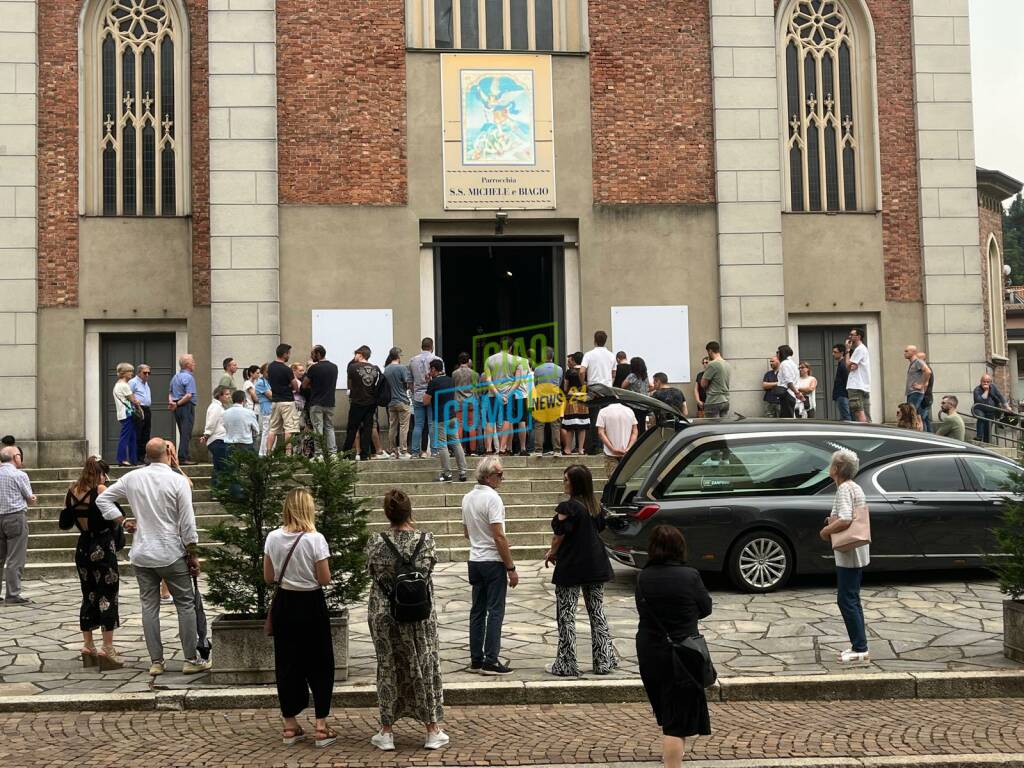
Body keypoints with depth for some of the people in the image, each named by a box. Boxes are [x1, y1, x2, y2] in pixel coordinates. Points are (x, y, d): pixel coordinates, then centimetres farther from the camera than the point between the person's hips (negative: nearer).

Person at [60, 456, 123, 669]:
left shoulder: (72, 492, 6)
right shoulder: (100, 489, -13)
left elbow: (64, 524, 10)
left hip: (83, 547, 6)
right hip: (103, 547, -6)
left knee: (88, 596, 16)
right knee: (108, 596, -1)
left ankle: (88, 646, 21)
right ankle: (107, 649, -2)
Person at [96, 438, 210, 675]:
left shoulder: (132, 478, 2)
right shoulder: (178, 481, -10)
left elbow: (103, 499, 9)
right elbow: (187, 522, -10)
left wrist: (122, 521, 11)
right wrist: (193, 554, -2)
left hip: (141, 554, 4)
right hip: (171, 554, -4)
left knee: (149, 606, 8)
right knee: (185, 604, 5)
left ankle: (156, 661, 11)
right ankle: (191, 660, 7)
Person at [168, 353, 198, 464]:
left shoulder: (175, 377, 16)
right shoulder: (189, 377, -12)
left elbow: (170, 392, 17)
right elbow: (189, 395, -21)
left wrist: (171, 401, 0)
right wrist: (178, 404, -13)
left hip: (177, 408, 9)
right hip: (187, 406, -9)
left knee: (183, 434, 13)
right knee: (186, 433, -8)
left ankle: (186, 456, 16)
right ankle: (183, 457, -11)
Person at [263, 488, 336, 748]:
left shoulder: (272, 538, -4)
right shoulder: (315, 539, -16)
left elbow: (269, 578, 3)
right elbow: (324, 579, -13)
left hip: (284, 604, 4)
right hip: (311, 605, -4)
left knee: (287, 664, 13)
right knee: (319, 664, 8)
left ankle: (290, 727, 20)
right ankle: (321, 727, 8)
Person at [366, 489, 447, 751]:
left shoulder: (376, 542, -10)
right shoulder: (424, 539, -13)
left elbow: (372, 572, -1)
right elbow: (425, 572, -13)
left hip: (383, 613, 1)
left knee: (389, 668, 13)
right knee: (425, 666, 11)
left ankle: (386, 732, 18)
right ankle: (433, 731, 18)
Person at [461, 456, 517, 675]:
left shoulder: (467, 498, 10)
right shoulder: (492, 498, -17)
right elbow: (499, 536, -20)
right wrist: (511, 568, -16)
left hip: (475, 560, 8)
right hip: (493, 561, -8)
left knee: (477, 611, 11)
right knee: (495, 612, -4)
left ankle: (476, 660, 14)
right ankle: (491, 661, -4)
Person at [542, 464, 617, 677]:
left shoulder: (567, 508, -17)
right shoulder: (595, 506, 5)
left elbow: (559, 536, -12)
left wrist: (551, 553, 10)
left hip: (571, 568, -7)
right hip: (596, 566, 7)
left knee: (566, 616, 1)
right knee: (597, 613, 14)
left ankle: (566, 666, 4)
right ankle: (604, 661, 17)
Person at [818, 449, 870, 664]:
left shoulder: (844, 489, -17)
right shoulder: (855, 487, 14)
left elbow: (845, 520, -28)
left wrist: (826, 531, -13)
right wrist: (833, 522, 8)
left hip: (848, 554, -10)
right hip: (858, 552, 10)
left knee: (846, 600, -5)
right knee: (852, 600, 15)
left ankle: (860, 648, -2)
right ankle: (859, 646, 19)